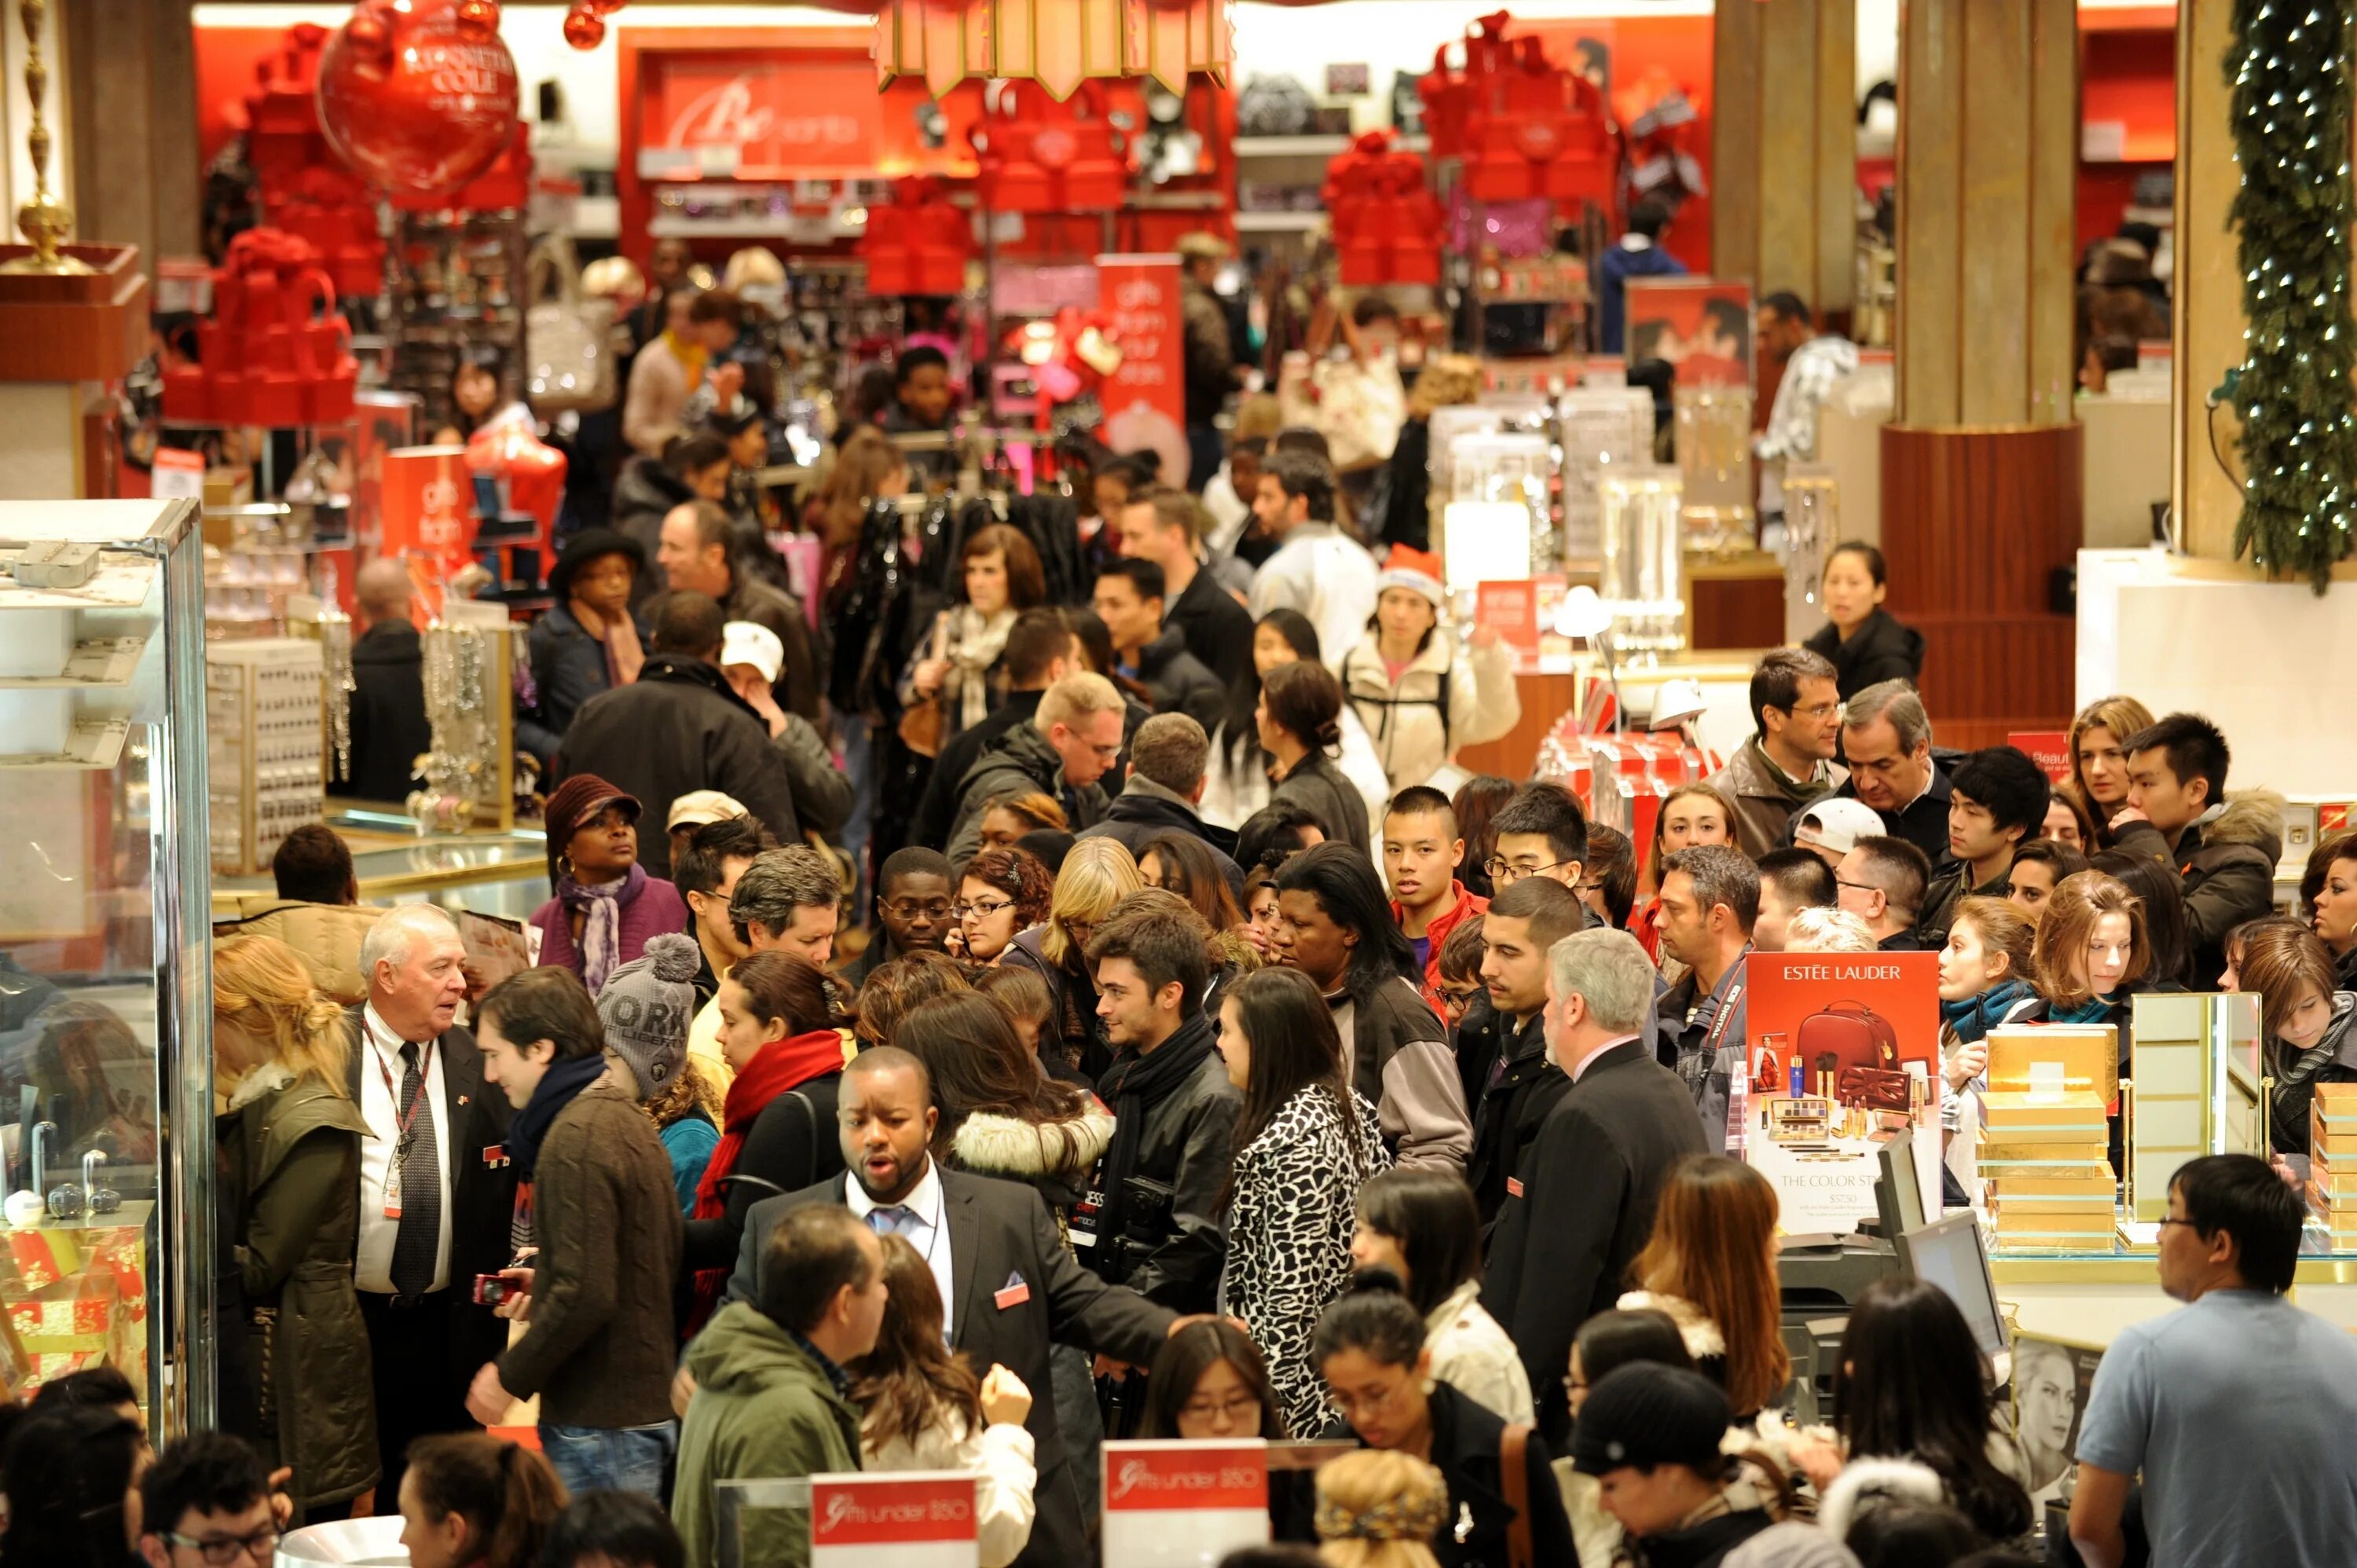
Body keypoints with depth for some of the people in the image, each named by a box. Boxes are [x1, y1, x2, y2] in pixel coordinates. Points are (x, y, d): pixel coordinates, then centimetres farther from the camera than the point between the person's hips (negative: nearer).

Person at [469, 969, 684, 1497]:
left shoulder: (577, 1137, -17)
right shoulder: (627, 1118, 14)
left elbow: (586, 1297, -23)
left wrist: (509, 1378, -12)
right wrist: (543, 1280, 20)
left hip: (599, 1425, -10)